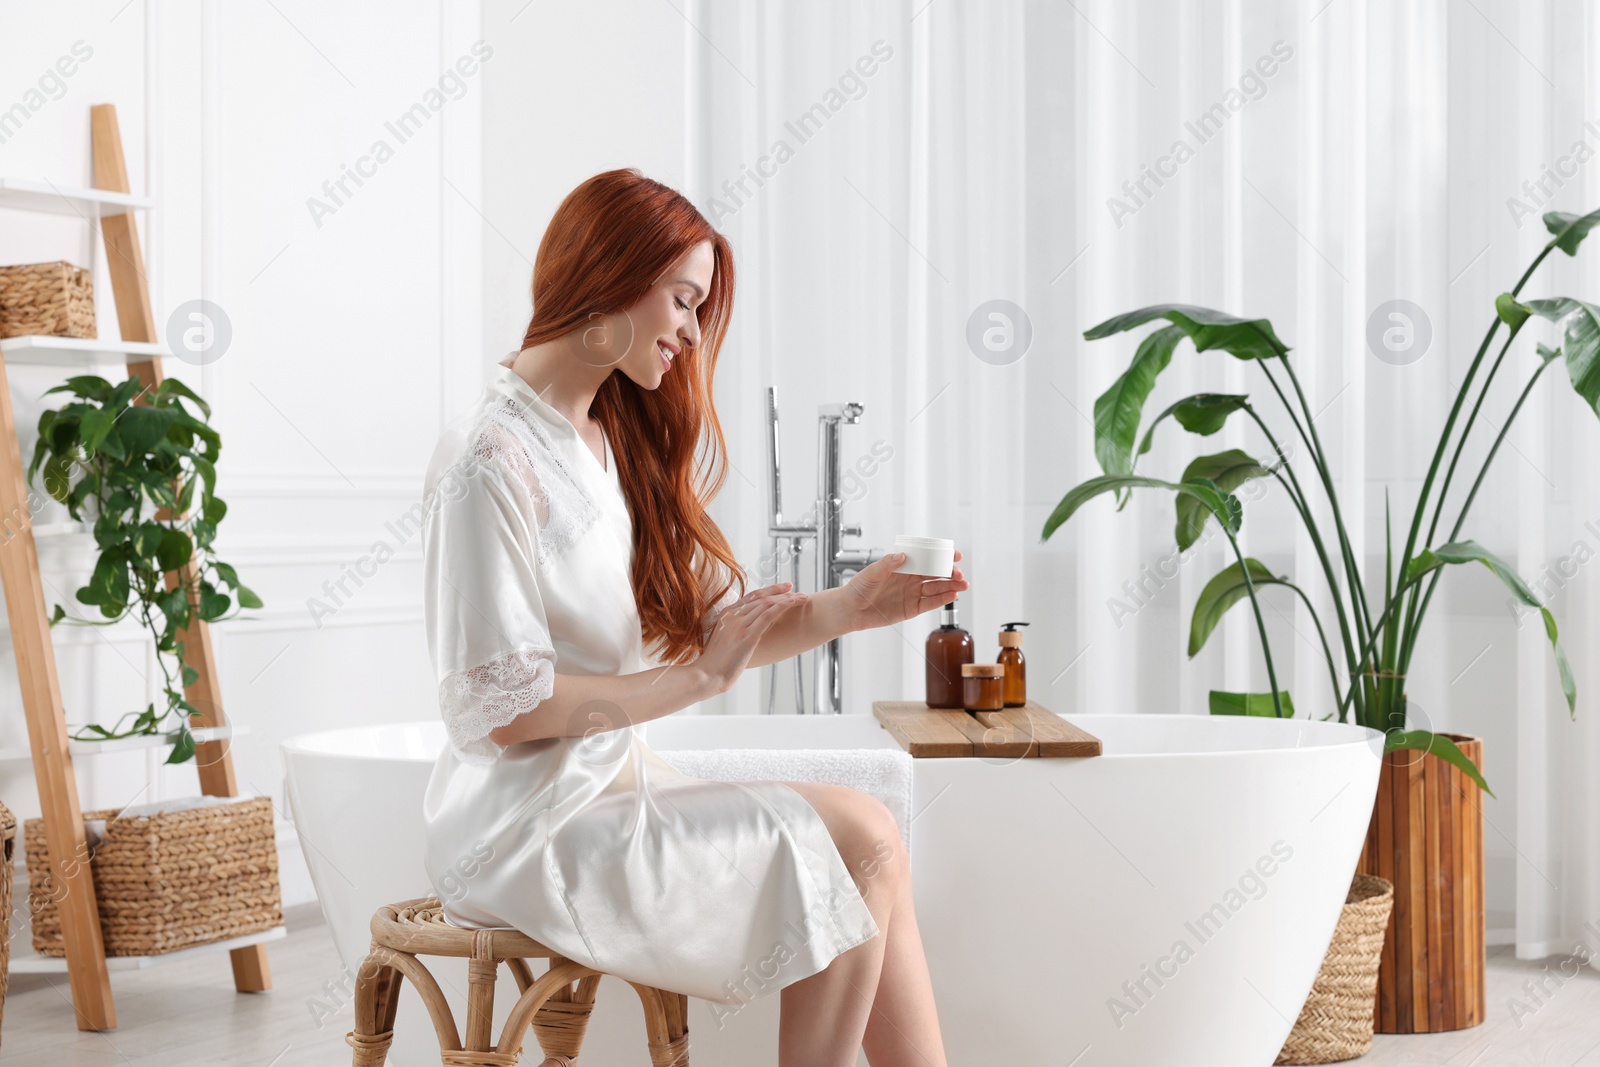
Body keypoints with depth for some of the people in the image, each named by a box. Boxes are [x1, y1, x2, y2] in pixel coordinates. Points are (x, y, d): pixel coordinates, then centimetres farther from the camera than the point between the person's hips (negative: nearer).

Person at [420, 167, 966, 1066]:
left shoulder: (616, 441, 15)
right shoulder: (491, 460, -14)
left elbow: (705, 629, 10)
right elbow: (508, 710, -19)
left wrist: (845, 608, -5)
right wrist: (700, 678, -15)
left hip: (618, 786, 8)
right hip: (529, 832, -8)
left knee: (869, 845, -9)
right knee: (860, 841, -13)